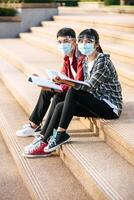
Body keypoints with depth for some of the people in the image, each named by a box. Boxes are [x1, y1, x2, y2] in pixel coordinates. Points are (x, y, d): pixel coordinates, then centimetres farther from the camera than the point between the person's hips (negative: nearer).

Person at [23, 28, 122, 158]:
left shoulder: (103, 60, -15)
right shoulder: (85, 61, 10)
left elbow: (91, 86, -25)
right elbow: (85, 87, 8)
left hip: (111, 106, -8)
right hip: (97, 104, 8)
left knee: (72, 92, -24)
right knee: (60, 106, -9)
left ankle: (60, 133, -16)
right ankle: (45, 142, -7)